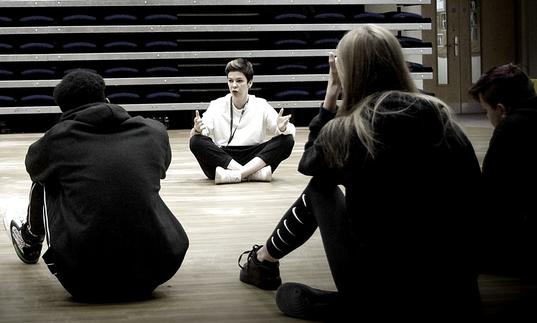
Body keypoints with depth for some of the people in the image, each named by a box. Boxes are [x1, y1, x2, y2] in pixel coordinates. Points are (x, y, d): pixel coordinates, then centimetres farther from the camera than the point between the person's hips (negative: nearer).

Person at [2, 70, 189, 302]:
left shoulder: (58, 137, 0)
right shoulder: (154, 131, 5)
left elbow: (34, 166, 25)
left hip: (85, 282, -2)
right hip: (153, 275, 2)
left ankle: (30, 242, 48)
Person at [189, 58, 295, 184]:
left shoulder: (260, 105, 7)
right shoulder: (217, 105, 7)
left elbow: (291, 130, 0)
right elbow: (194, 136, -3)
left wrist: (282, 128, -25)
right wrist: (197, 130, -28)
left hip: (255, 160, 0)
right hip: (222, 158, 0)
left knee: (287, 140, -21)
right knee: (196, 141, -27)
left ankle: (236, 174, -32)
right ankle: (254, 174, -33)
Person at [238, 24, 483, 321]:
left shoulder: (346, 129, -7)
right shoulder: (441, 118, -1)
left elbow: (308, 162, 17)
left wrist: (330, 97, 14)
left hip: (379, 298, -3)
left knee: (320, 188, 22)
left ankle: (263, 261, 40)